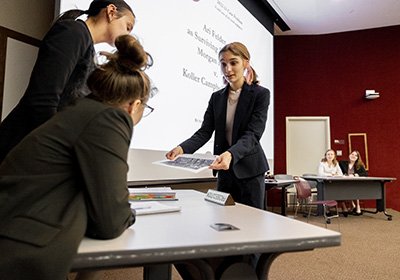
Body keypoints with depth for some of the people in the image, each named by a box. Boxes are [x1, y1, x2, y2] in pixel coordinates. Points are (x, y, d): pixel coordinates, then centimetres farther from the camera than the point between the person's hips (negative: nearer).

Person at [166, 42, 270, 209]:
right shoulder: (217, 97, 7)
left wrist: (231, 154, -37)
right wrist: (182, 148, -21)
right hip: (225, 170, 4)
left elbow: (252, 134, -18)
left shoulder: (260, 94, -7)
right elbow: (205, 132, -2)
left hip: (249, 170, -4)